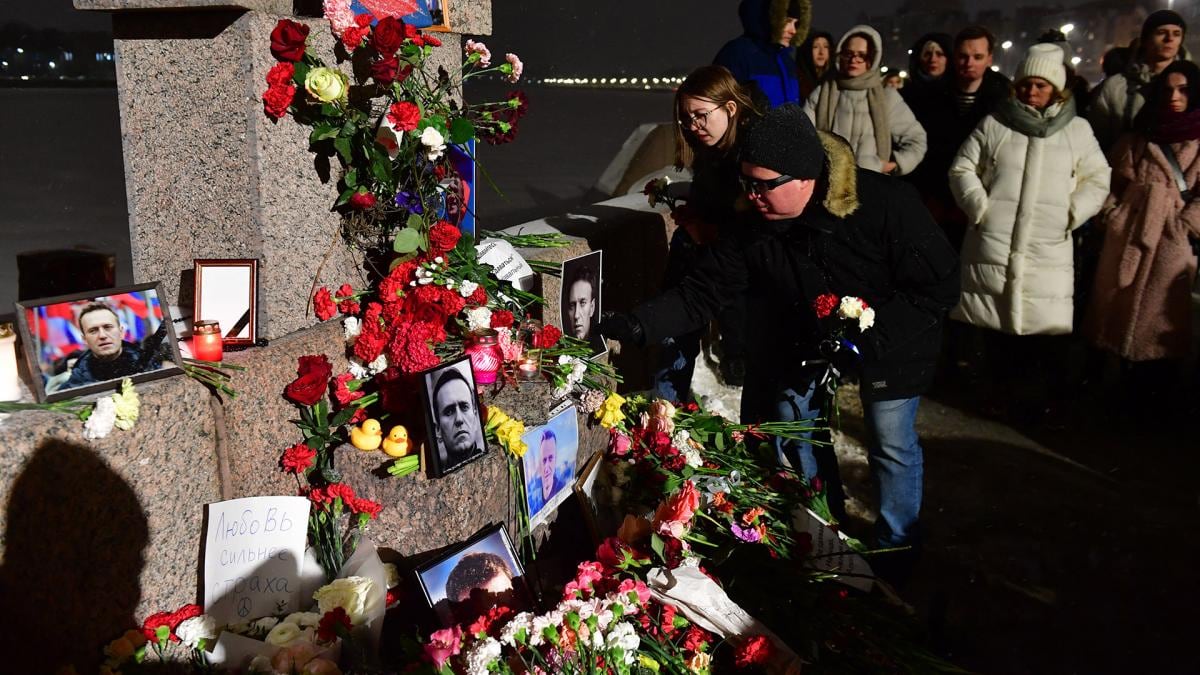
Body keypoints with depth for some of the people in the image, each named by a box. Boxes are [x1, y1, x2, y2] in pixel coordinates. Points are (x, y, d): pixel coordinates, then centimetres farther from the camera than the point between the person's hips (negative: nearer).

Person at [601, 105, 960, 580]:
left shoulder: (885, 205, -32)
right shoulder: (755, 224, -19)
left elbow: (939, 286, -25)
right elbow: (701, 292, -17)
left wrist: (868, 339, -34)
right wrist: (638, 325, -33)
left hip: (889, 343, -4)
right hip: (804, 339, 4)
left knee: (892, 445, 5)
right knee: (796, 430, 15)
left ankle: (895, 547, 31)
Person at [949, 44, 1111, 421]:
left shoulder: (1077, 129, 10)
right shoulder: (994, 124, 9)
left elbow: (1097, 180, 10)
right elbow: (963, 169, 8)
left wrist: (1071, 214, -5)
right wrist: (980, 207, -5)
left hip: (1049, 249, 0)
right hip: (994, 243, 0)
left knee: (1051, 323, -3)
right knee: (998, 317, 6)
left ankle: (1051, 396, 10)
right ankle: (1004, 388, 21)